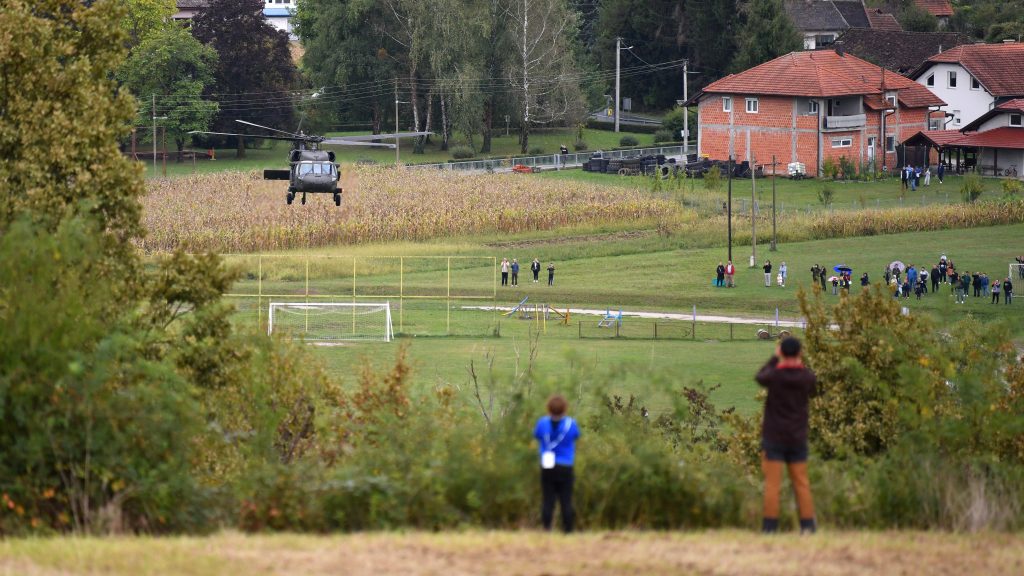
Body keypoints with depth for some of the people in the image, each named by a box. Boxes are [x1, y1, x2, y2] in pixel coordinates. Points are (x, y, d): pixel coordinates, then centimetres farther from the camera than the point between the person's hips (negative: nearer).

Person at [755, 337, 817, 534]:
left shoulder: (774, 375, -14)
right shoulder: (807, 377, -5)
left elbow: (759, 377, 11)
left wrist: (775, 358, 21)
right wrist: (800, 363, 24)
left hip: (774, 437, -3)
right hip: (797, 438, 3)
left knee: (772, 483, -2)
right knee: (801, 483, 9)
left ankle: (770, 525, -4)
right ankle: (807, 524, 7)